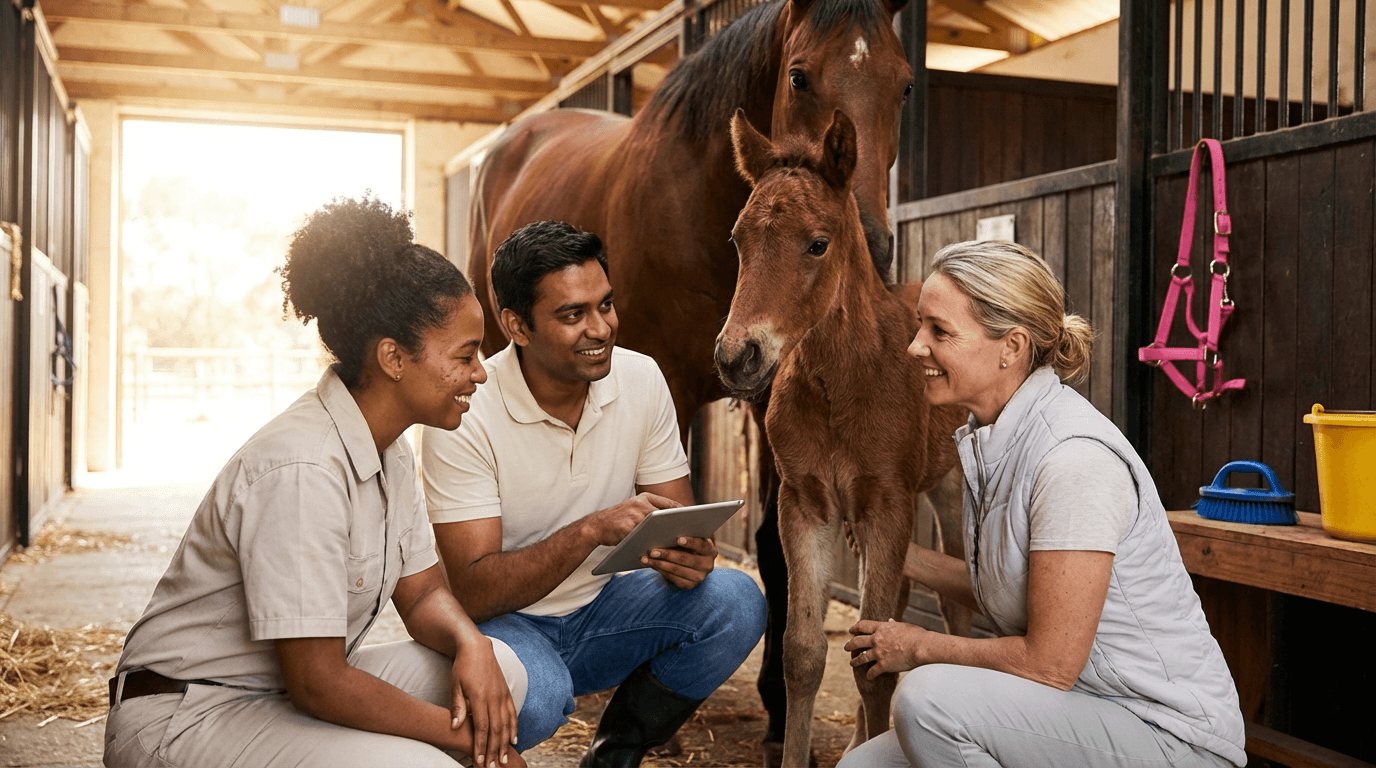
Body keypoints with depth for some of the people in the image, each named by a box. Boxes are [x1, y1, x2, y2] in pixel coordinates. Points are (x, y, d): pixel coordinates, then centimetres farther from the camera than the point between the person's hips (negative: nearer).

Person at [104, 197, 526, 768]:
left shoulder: (391, 452, 3)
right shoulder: (301, 469, -27)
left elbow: (421, 593, 9)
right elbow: (316, 682, -25)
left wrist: (469, 642, -14)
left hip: (295, 693, 9)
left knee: (500, 671, -5)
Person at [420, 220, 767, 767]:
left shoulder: (641, 379, -6)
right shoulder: (465, 414, -21)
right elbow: (473, 592, -24)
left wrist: (688, 556, -26)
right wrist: (591, 530, -37)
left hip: (601, 609, 5)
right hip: (504, 621, -5)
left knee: (735, 601, -21)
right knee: (531, 695, -38)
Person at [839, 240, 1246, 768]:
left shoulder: (1075, 461, -25)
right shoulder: (988, 441, 4)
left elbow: (1050, 664, -22)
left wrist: (920, 648, -10)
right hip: (1075, 711, 8)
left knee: (929, 696, -29)